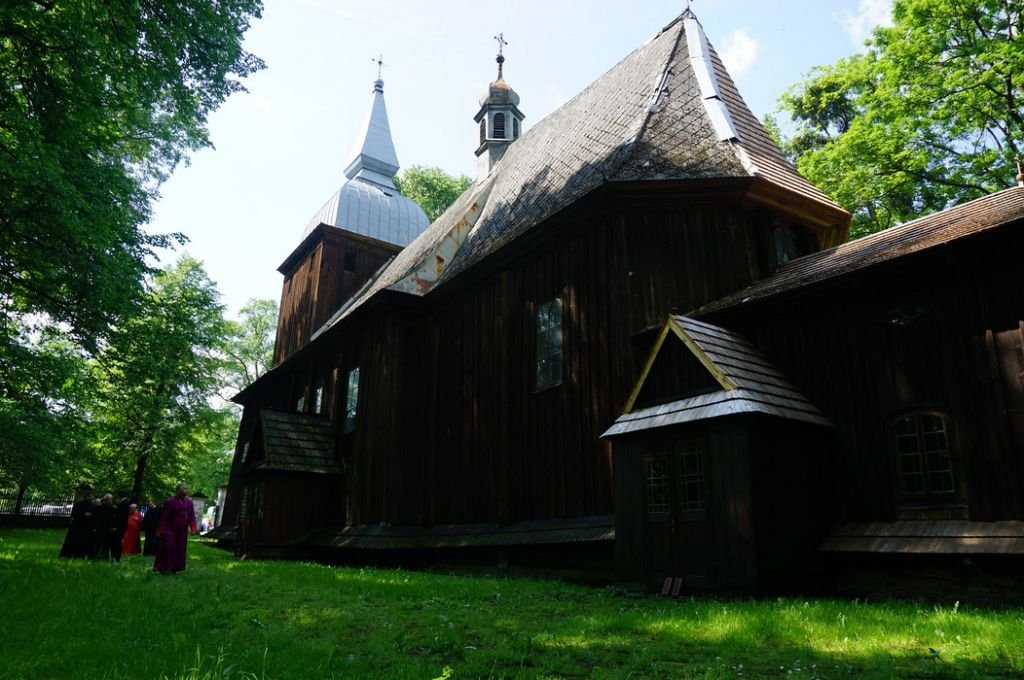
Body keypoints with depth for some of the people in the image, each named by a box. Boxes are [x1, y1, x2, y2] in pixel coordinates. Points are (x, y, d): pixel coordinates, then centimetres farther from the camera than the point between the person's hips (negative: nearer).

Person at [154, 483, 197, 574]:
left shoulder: (189, 502, 3)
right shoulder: (170, 502, -11)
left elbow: (192, 516, 5)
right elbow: (164, 517, -10)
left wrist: (193, 528, -4)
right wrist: (160, 530, -10)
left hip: (182, 531, 5)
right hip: (170, 530, -5)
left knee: (180, 549, 8)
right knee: (168, 549, -5)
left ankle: (174, 568, 18)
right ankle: (164, 568, 6)